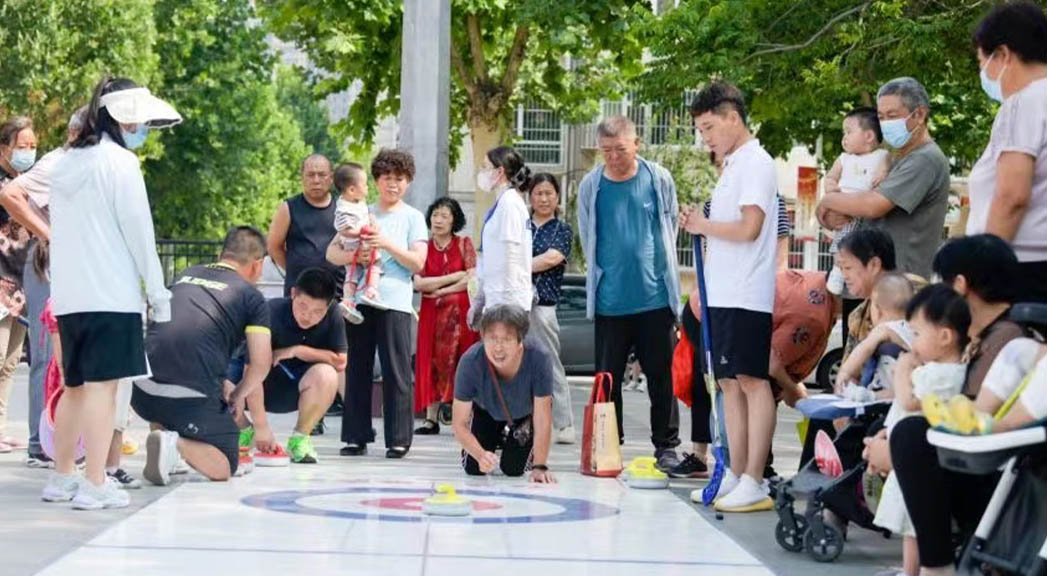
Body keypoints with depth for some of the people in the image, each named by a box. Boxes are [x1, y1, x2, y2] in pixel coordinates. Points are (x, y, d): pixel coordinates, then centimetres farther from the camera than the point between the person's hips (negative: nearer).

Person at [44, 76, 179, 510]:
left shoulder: (65, 162, 13)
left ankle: (62, 478, 22)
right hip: (112, 294, -7)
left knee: (75, 386, 16)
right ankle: (95, 485, -10)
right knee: (102, 385, -8)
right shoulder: (120, 162, -9)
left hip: (68, 295, 8)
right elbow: (138, 231, -9)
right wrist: (158, 293, -4)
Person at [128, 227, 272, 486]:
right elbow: (261, 362, 0)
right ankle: (178, 446, -16)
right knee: (225, 467, 11)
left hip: (143, 394, 5)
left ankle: (162, 446, 13)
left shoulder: (183, 276, 23)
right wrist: (238, 395, 19)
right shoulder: (252, 297, 7)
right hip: (193, 397, -5)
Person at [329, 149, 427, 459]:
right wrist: (353, 255, -11)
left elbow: (418, 262, -1)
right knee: (357, 369, 4)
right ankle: (356, 437, 10)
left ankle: (398, 439, 0)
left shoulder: (413, 218, 8)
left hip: (394, 302, -3)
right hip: (359, 298, 3)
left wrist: (387, 245, -12)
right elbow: (332, 252, 10)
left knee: (396, 372, -4)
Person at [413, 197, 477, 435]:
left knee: (460, 362, -7)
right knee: (432, 362, -2)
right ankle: (431, 418, -1)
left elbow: (472, 279, -5)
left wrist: (440, 291, -7)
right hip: (432, 314, 2)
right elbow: (418, 283, -3)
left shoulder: (464, 244, 4)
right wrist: (454, 277, -6)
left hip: (460, 311, -2)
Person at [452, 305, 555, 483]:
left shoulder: (539, 358, -42)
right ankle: (498, 439, 28)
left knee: (513, 469, -11)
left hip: (526, 412, -1)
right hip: (486, 411, 1)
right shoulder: (470, 362, -39)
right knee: (473, 468, -5)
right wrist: (481, 455, -46)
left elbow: (543, 421, -32)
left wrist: (540, 467, -34)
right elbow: (460, 425, -30)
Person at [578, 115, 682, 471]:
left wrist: (660, 274, 12)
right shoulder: (590, 186, 2)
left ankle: (666, 447, 12)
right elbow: (587, 239, 13)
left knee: (661, 376, 4)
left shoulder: (658, 180, 1)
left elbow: (671, 227, 12)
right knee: (607, 377, 5)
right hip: (609, 301, 1)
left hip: (655, 297, -1)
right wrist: (605, 276, 10)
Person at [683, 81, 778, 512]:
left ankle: (754, 483, -8)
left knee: (752, 381, -8)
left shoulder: (755, 163, -10)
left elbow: (749, 228, -19)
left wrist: (703, 225, -6)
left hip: (747, 296, -10)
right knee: (729, 382, 10)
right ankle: (735, 477, 14)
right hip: (724, 294, 10)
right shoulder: (733, 166, 19)